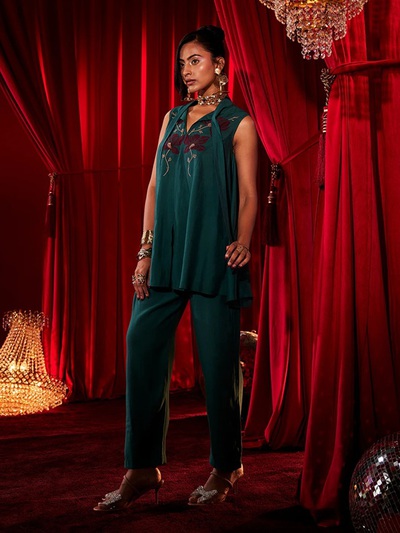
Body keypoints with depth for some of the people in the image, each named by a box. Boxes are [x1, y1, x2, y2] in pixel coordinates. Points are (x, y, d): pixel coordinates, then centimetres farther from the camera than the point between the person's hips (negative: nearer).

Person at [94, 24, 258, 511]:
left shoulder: (237, 123, 5)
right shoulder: (172, 119, 18)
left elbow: (248, 195, 0)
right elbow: (154, 187, 14)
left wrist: (243, 241, -19)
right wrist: (145, 251, 6)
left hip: (213, 256, -4)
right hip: (166, 255, 5)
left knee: (218, 361, -1)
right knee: (142, 346, -3)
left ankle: (225, 468, 15)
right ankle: (142, 469, 6)